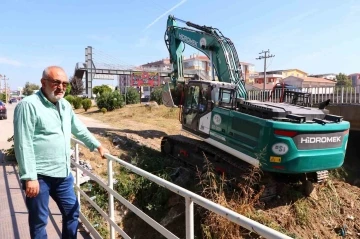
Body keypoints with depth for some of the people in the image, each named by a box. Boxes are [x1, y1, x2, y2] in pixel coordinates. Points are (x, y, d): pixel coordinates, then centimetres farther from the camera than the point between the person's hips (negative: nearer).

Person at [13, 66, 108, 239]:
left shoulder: (65, 105, 10)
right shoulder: (28, 105, -13)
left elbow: (79, 129, 23)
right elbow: (23, 144, -18)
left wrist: (97, 145, 24)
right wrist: (29, 177, -20)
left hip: (63, 174, 7)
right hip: (39, 175, -7)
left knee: (72, 212, 19)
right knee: (39, 220, 8)